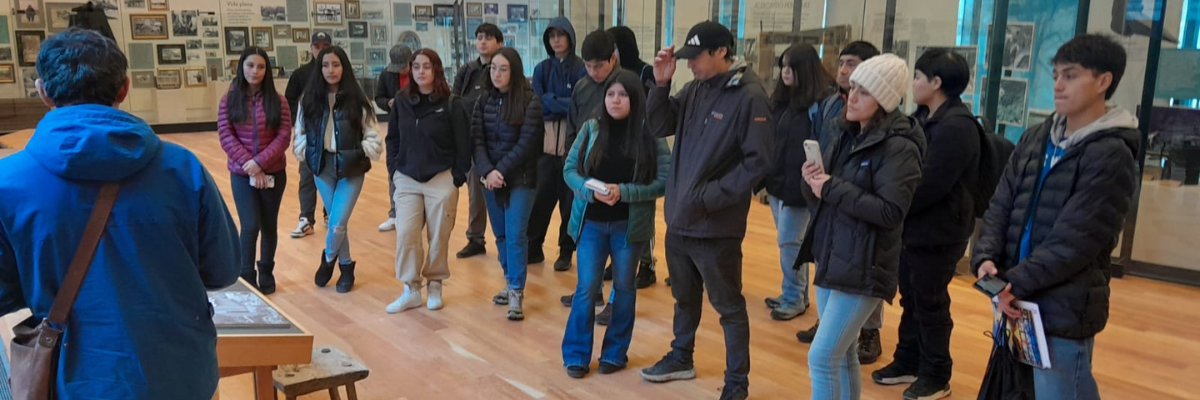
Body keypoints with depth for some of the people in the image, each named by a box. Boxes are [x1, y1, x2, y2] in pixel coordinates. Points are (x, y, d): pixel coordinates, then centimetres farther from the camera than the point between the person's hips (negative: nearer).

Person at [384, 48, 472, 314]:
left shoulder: (451, 104, -7)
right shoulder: (402, 101, 4)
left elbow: (464, 145, -5)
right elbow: (393, 138, 12)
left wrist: (457, 177, -9)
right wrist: (394, 171, 4)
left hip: (441, 180, -3)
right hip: (407, 180, 3)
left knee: (438, 236, 6)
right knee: (405, 235, -2)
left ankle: (435, 285, 23)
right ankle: (411, 290, 11)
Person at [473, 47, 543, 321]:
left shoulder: (530, 101, -9)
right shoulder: (484, 100, 4)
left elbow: (526, 143, -14)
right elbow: (477, 140, -2)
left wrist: (501, 171, -17)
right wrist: (487, 172, -17)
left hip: (520, 178, -4)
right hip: (490, 177, 4)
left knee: (515, 235, -5)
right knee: (500, 234, 11)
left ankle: (516, 293, 2)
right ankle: (511, 282, 25)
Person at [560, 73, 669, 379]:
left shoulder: (651, 135, -8)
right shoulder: (591, 129, -1)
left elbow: (663, 182, -11)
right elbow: (569, 169, 1)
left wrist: (623, 192, -22)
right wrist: (591, 190, -18)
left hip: (629, 225, -1)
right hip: (591, 222, 1)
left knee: (624, 288, 12)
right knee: (586, 288, 5)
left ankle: (615, 352, 28)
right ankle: (576, 354, 19)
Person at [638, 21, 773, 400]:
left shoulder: (749, 96, -15)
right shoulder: (693, 89, 4)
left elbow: (757, 163, -16)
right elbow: (659, 127, 9)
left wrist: (710, 197, -17)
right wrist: (661, 84, -6)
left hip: (716, 225, -7)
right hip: (679, 218, 7)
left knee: (728, 305, 7)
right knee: (684, 296, 23)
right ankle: (681, 357, 42)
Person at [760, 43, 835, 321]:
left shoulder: (820, 102, -13)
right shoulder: (781, 99, 11)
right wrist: (765, 178, 12)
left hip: (797, 185, -8)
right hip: (777, 183, 8)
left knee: (789, 242, -1)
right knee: (789, 241, 15)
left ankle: (794, 299, 13)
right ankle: (795, 294, 27)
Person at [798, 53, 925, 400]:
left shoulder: (899, 147, -15)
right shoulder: (845, 133, 9)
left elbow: (891, 212, -22)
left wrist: (832, 188, -20)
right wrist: (813, 180, -9)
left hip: (863, 267, -8)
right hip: (830, 257, 8)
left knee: (822, 358, -8)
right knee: (842, 354, 18)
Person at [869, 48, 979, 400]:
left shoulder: (956, 127, -22)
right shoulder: (923, 118, 9)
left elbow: (927, 186, -25)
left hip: (938, 232, -9)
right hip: (914, 227, 9)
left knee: (930, 305, 5)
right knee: (910, 298, 18)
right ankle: (908, 362, 33)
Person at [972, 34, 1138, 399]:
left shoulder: (1111, 155, -11)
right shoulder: (1035, 139, 9)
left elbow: (1075, 239, -16)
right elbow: (1000, 206, 7)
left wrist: (1018, 283, -17)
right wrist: (986, 258, -8)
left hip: (1065, 309, -6)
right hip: (1018, 299, 6)